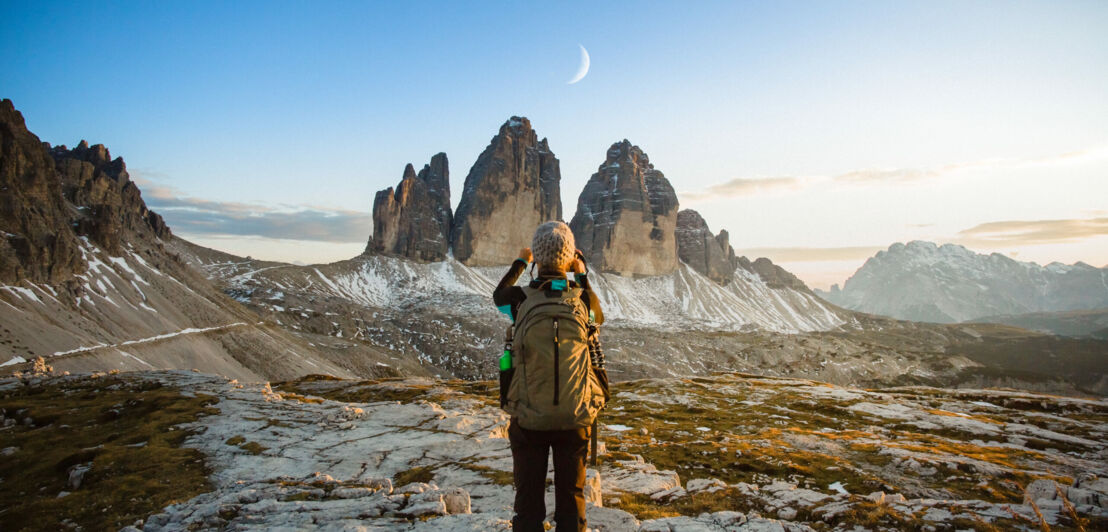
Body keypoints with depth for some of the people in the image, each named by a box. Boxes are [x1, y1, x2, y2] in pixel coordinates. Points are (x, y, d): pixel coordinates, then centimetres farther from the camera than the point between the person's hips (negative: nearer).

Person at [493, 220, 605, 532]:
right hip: (575, 418, 1)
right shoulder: (582, 299, -10)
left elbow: (499, 295, 15)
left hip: (529, 419, 0)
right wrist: (582, 275, 24)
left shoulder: (522, 300, -11)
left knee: (528, 499, 14)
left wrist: (520, 262, 28)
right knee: (571, 498, 16)